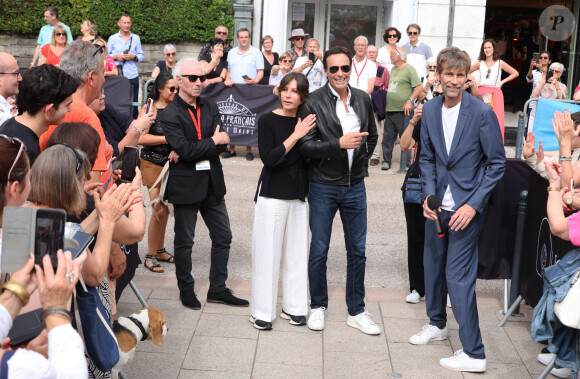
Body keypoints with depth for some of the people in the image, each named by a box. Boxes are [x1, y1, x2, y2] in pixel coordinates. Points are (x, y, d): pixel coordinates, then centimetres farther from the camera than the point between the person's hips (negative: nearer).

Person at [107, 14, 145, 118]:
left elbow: (141, 55, 12)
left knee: (133, 102, 1)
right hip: (117, 74, -1)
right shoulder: (112, 38, 9)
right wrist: (116, 57, -9)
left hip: (132, 75, 1)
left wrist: (133, 57, -8)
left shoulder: (136, 38, 12)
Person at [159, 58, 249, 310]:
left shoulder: (210, 108, 6)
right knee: (184, 241, 9)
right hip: (185, 187, -5)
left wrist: (194, 152, -18)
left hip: (212, 183, 6)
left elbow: (223, 143, -7)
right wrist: (213, 141, -12)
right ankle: (186, 290, 25)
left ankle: (218, 289, 23)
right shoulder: (169, 115, -11)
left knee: (223, 237, 11)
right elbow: (185, 149, -22)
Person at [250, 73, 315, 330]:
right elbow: (269, 158, -17)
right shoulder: (268, 121, -6)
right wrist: (295, 136, -17)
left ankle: (294, 308, 22)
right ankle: (262, 312, 10)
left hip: (299, 195, 5)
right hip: (272, 193, -4)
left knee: (297, 251, 10)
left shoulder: (306, 122, 6)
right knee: (267, 253, 0)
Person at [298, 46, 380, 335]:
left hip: (355, 185, 4)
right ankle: (318, 306, 25)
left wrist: (361, 160, 5)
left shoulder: (363, 100, 4)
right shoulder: (313, 103, -11)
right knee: (319, 250, 7)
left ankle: (356, 311, 21)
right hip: (323, 186, -4)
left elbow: (372, 136, 18)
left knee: (357, 251, 9)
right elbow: (306, 146, -16)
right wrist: (340, 143, -26)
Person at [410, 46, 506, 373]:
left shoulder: (481, 113, -14)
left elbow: (497, 163, -10)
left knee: (458, 276, -7)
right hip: (438, 205, 6)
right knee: (433, 265, 20)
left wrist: (473, 205, -16)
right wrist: (429, 193, -4)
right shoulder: (430, 110, 1)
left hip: (467, 207, -6)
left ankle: (474, 354, 4)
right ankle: (437, 324, 44)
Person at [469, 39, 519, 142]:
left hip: (495, 93, -1)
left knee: (496, 119, -9)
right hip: (481, 92, 1)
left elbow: (515, 73, 12)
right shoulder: (480, 63, 10)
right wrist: (474, 81, 8)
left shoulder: (500, 63, 6)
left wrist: (502, 82, 4)